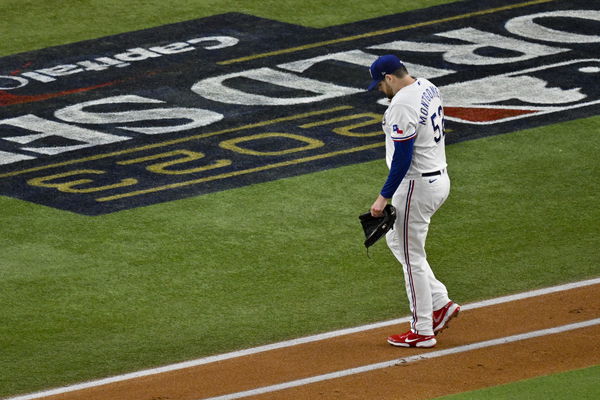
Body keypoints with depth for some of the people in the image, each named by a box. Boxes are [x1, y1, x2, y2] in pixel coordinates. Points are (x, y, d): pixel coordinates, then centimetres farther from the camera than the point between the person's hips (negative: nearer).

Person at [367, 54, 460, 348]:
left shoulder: (402, 106, -23)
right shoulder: (429, 88, 6)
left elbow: (402, 158, -24)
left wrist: (384, 197, -19)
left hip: (417, 186, -10)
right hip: (439, 179, 10)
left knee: (412, 257, 1)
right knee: (396, 240, 22)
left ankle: (422, 332, 9)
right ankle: (440, 304, 20)